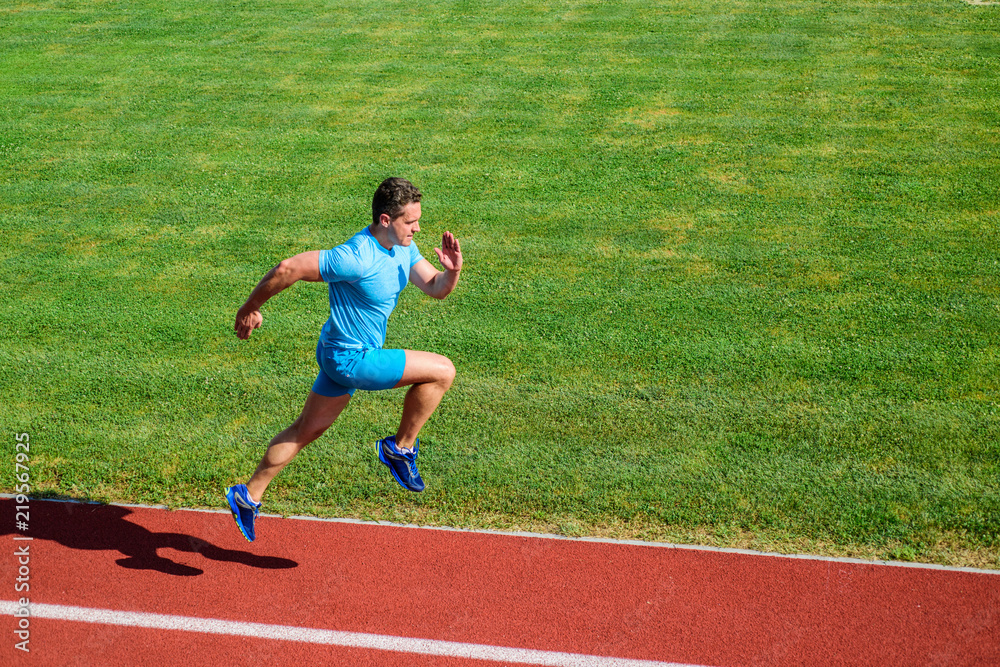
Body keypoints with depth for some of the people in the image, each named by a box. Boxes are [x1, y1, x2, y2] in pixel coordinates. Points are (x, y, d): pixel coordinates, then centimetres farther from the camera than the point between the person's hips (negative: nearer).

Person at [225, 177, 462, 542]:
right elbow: (288, 269, -27)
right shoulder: (355, 258, -30)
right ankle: (401, 447, 8)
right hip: (352, 360, -9)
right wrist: (250, 308, -16)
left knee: (307, 429, 20)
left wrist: (452, 271, -22)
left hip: (341, 352, 9)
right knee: (442, 371, -7)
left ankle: (249, 496, 31)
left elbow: (436, 289, 1)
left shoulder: (402, 247, -1)